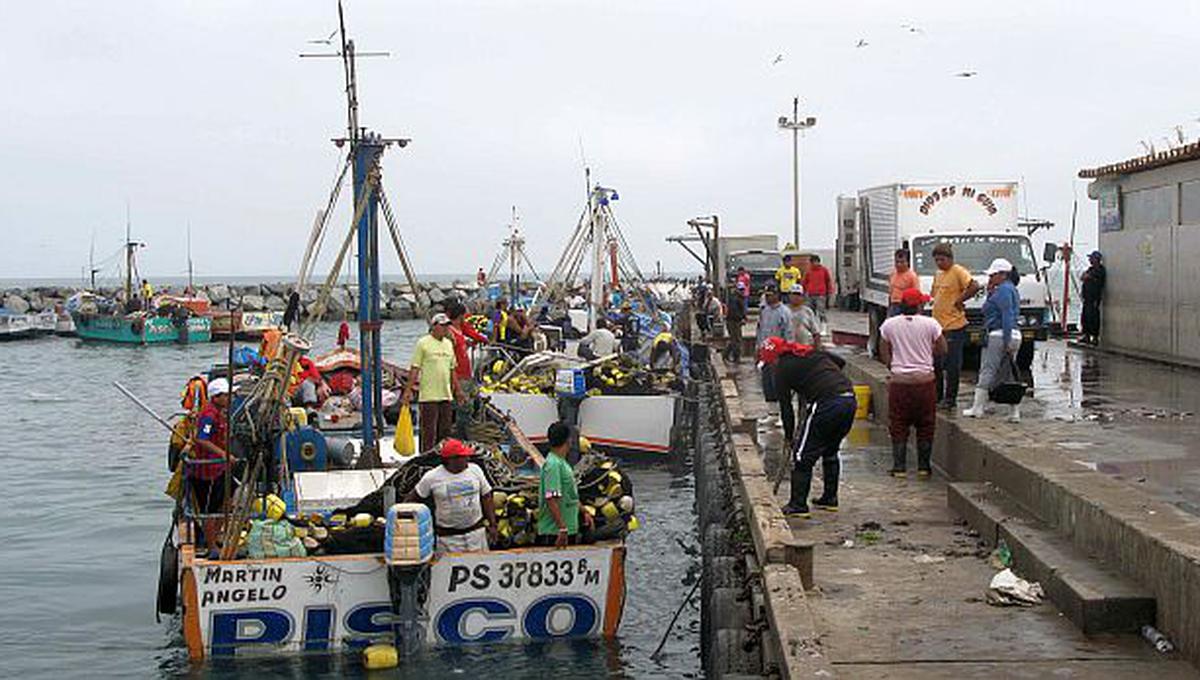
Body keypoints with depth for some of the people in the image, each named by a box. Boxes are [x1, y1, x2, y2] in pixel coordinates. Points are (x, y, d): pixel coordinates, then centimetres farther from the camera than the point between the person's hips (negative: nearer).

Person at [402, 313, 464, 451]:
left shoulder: (449, 344, 14)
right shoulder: (423, 343, -6)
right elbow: (414, 369, -7)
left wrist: (457, 390, 21)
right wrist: (408, 390, -11)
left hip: (446, 395, 6)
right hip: (428, 396, -6)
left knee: (445, 432, 10)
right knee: (429, 432, -4)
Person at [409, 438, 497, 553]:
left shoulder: (475, 470, 1)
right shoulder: (432, 477, -8)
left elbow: (486, 498, 8)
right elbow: (413, 498, 3)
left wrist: (492, 525, 7)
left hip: (476, 532, 3)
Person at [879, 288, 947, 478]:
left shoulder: (889, 325, -1)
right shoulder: (930, 324, -5)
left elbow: (884, 354, 5)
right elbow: (942, 350, 3)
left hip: (899, 380, 1)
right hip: (925, 379, -1)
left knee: (898, 426, 8)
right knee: (925, 425, 12)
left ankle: (899, 467, 7)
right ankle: (923, 467, 15)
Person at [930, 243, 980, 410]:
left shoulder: (958, 271, -10)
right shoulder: (938, 275, 16)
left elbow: (974, 286, -24)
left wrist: (959, 300, -16)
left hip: (954, 327, -9)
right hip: (938, 326, 9)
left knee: (952, 366, -2)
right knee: (935, 364, 14)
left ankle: (950, 399, 5)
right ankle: (936, 396, 25)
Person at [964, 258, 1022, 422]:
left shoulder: (1004, 290, -11)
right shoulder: (1010, 289, 21)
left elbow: (1007, 316, -19)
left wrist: (1007, 341, -23)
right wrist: (990, 292, 13)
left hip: (999, 336, -10)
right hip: (1013, 336, 10)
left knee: (987, 371, -3)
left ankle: (977, 408, 1)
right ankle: (1015, 412, 6)